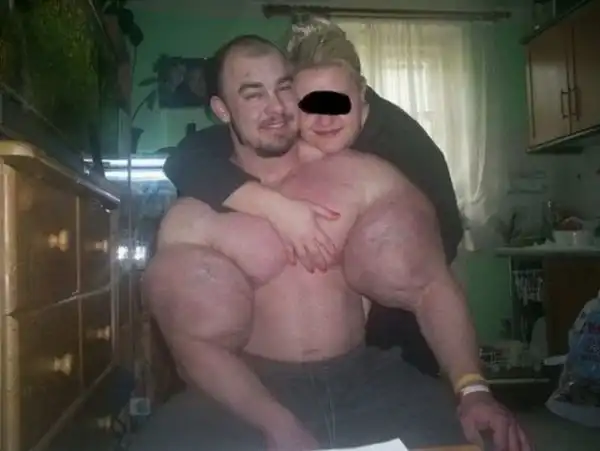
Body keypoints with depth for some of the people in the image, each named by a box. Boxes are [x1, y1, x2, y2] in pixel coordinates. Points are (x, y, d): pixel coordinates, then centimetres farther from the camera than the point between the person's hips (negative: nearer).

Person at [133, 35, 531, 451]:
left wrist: (472, 388, -15)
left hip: (364, 382, 2)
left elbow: (431, 286, -2)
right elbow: (196, 343, -8)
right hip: (254, 393, -1)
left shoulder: (364, 176, 0)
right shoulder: (190, 221, -2)